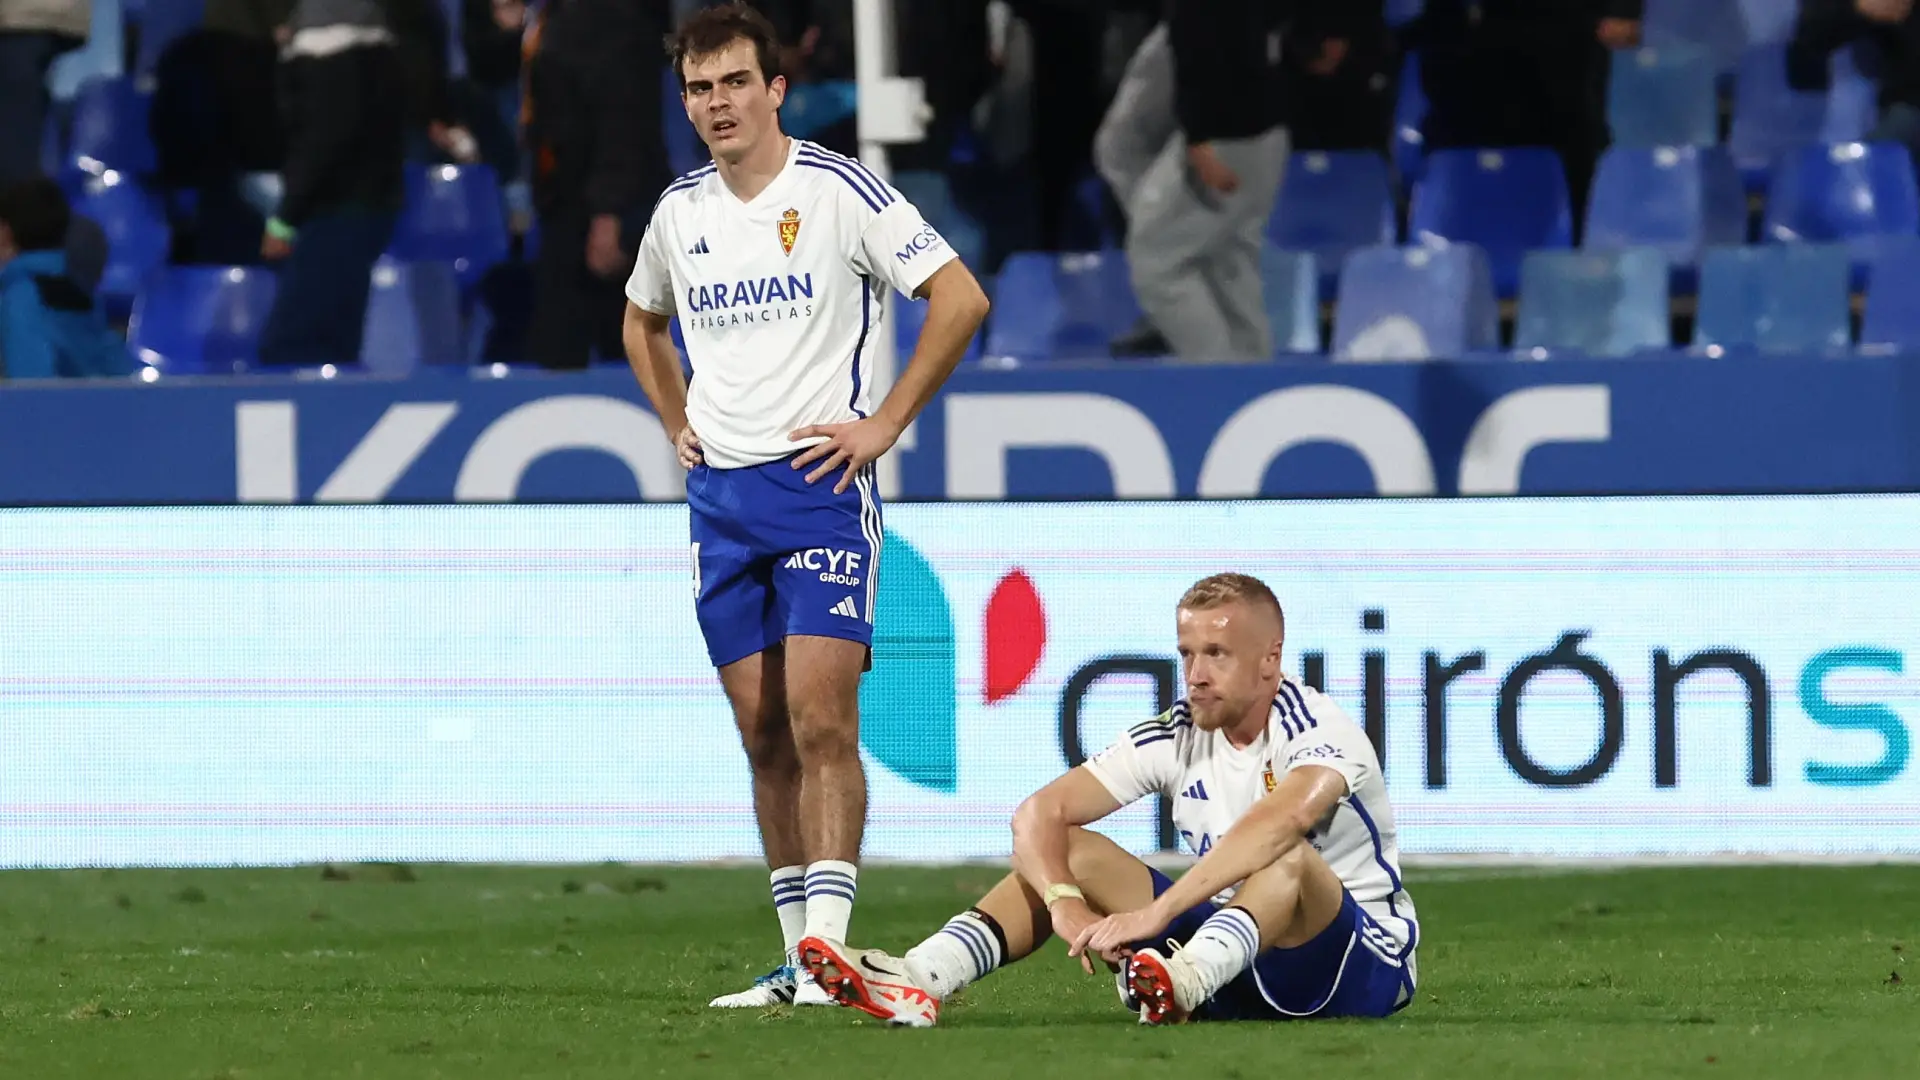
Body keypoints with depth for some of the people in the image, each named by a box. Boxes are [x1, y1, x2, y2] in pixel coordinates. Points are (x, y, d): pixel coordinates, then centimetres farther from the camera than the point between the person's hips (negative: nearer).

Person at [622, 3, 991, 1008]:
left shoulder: (838, 190, -7)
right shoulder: (680, 210, 10)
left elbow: (960, 297, -7)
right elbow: (643, 322, 30)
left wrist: (885, 424, -9)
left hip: (820, 482, -6)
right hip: (719, 492, 6)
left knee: (820, 720, -14)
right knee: (763, 730, 6)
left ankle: (829, 948, -17)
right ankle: (797, 959, 10)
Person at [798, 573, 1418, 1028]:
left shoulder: (1321, 734, -19)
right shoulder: (1176, 738, 0)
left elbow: (1280, 821, -42)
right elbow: (1038, 814, -6)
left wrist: (1155, 912, -50)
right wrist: (1065, 905, -28)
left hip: (1366, 963, -6)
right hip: (1226, 938, 6)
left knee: (1289, 860, -37)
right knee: (1066, 849, -5)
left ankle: (1187, 982, -67)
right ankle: (919, 982, -27)